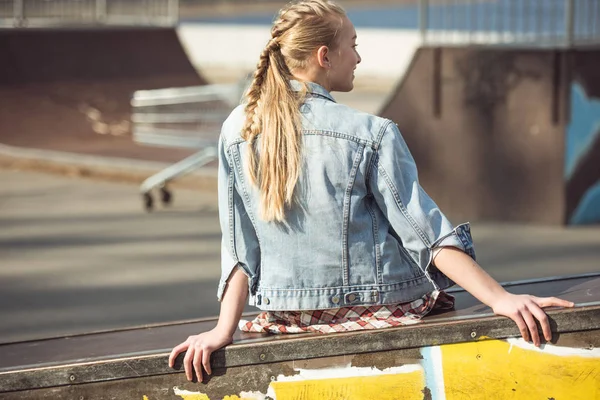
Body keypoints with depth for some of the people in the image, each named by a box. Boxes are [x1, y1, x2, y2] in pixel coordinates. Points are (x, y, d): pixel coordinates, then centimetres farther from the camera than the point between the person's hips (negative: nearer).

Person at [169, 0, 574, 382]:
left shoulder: (237, 130, -2)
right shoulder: (372, 135, -14)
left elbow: (239, 247, -3)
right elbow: (425, 233, -16)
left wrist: (225, 329, -3)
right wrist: (500, 298, -16)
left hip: (290, 317, 5)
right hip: (384, 310, -5)